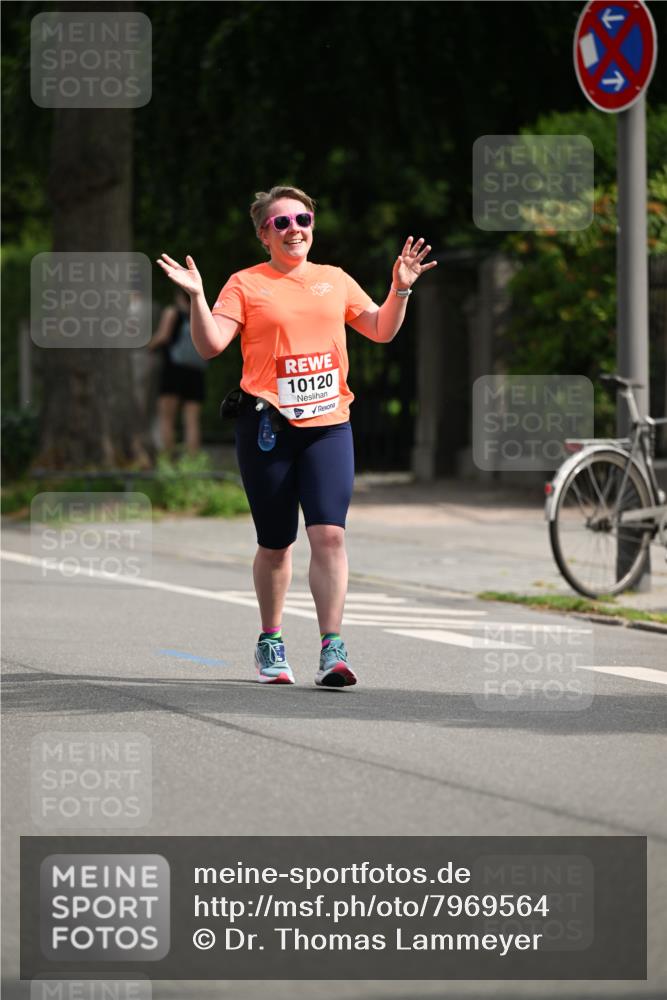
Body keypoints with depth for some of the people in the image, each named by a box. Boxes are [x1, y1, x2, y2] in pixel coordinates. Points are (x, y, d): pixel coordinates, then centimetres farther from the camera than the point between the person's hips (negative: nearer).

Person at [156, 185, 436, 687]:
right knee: (275, 544, 6)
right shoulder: (246, 284, 3)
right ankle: (270, 642, 25)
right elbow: (211, 344, -6)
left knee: (329, 534, -13)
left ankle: (332, 649, -15)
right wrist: (197, 298, -18)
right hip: (268, 426, -2)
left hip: (328, 425, 2)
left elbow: (382, 330, 19)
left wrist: (401, 289, 4)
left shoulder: (335, 280, 14)